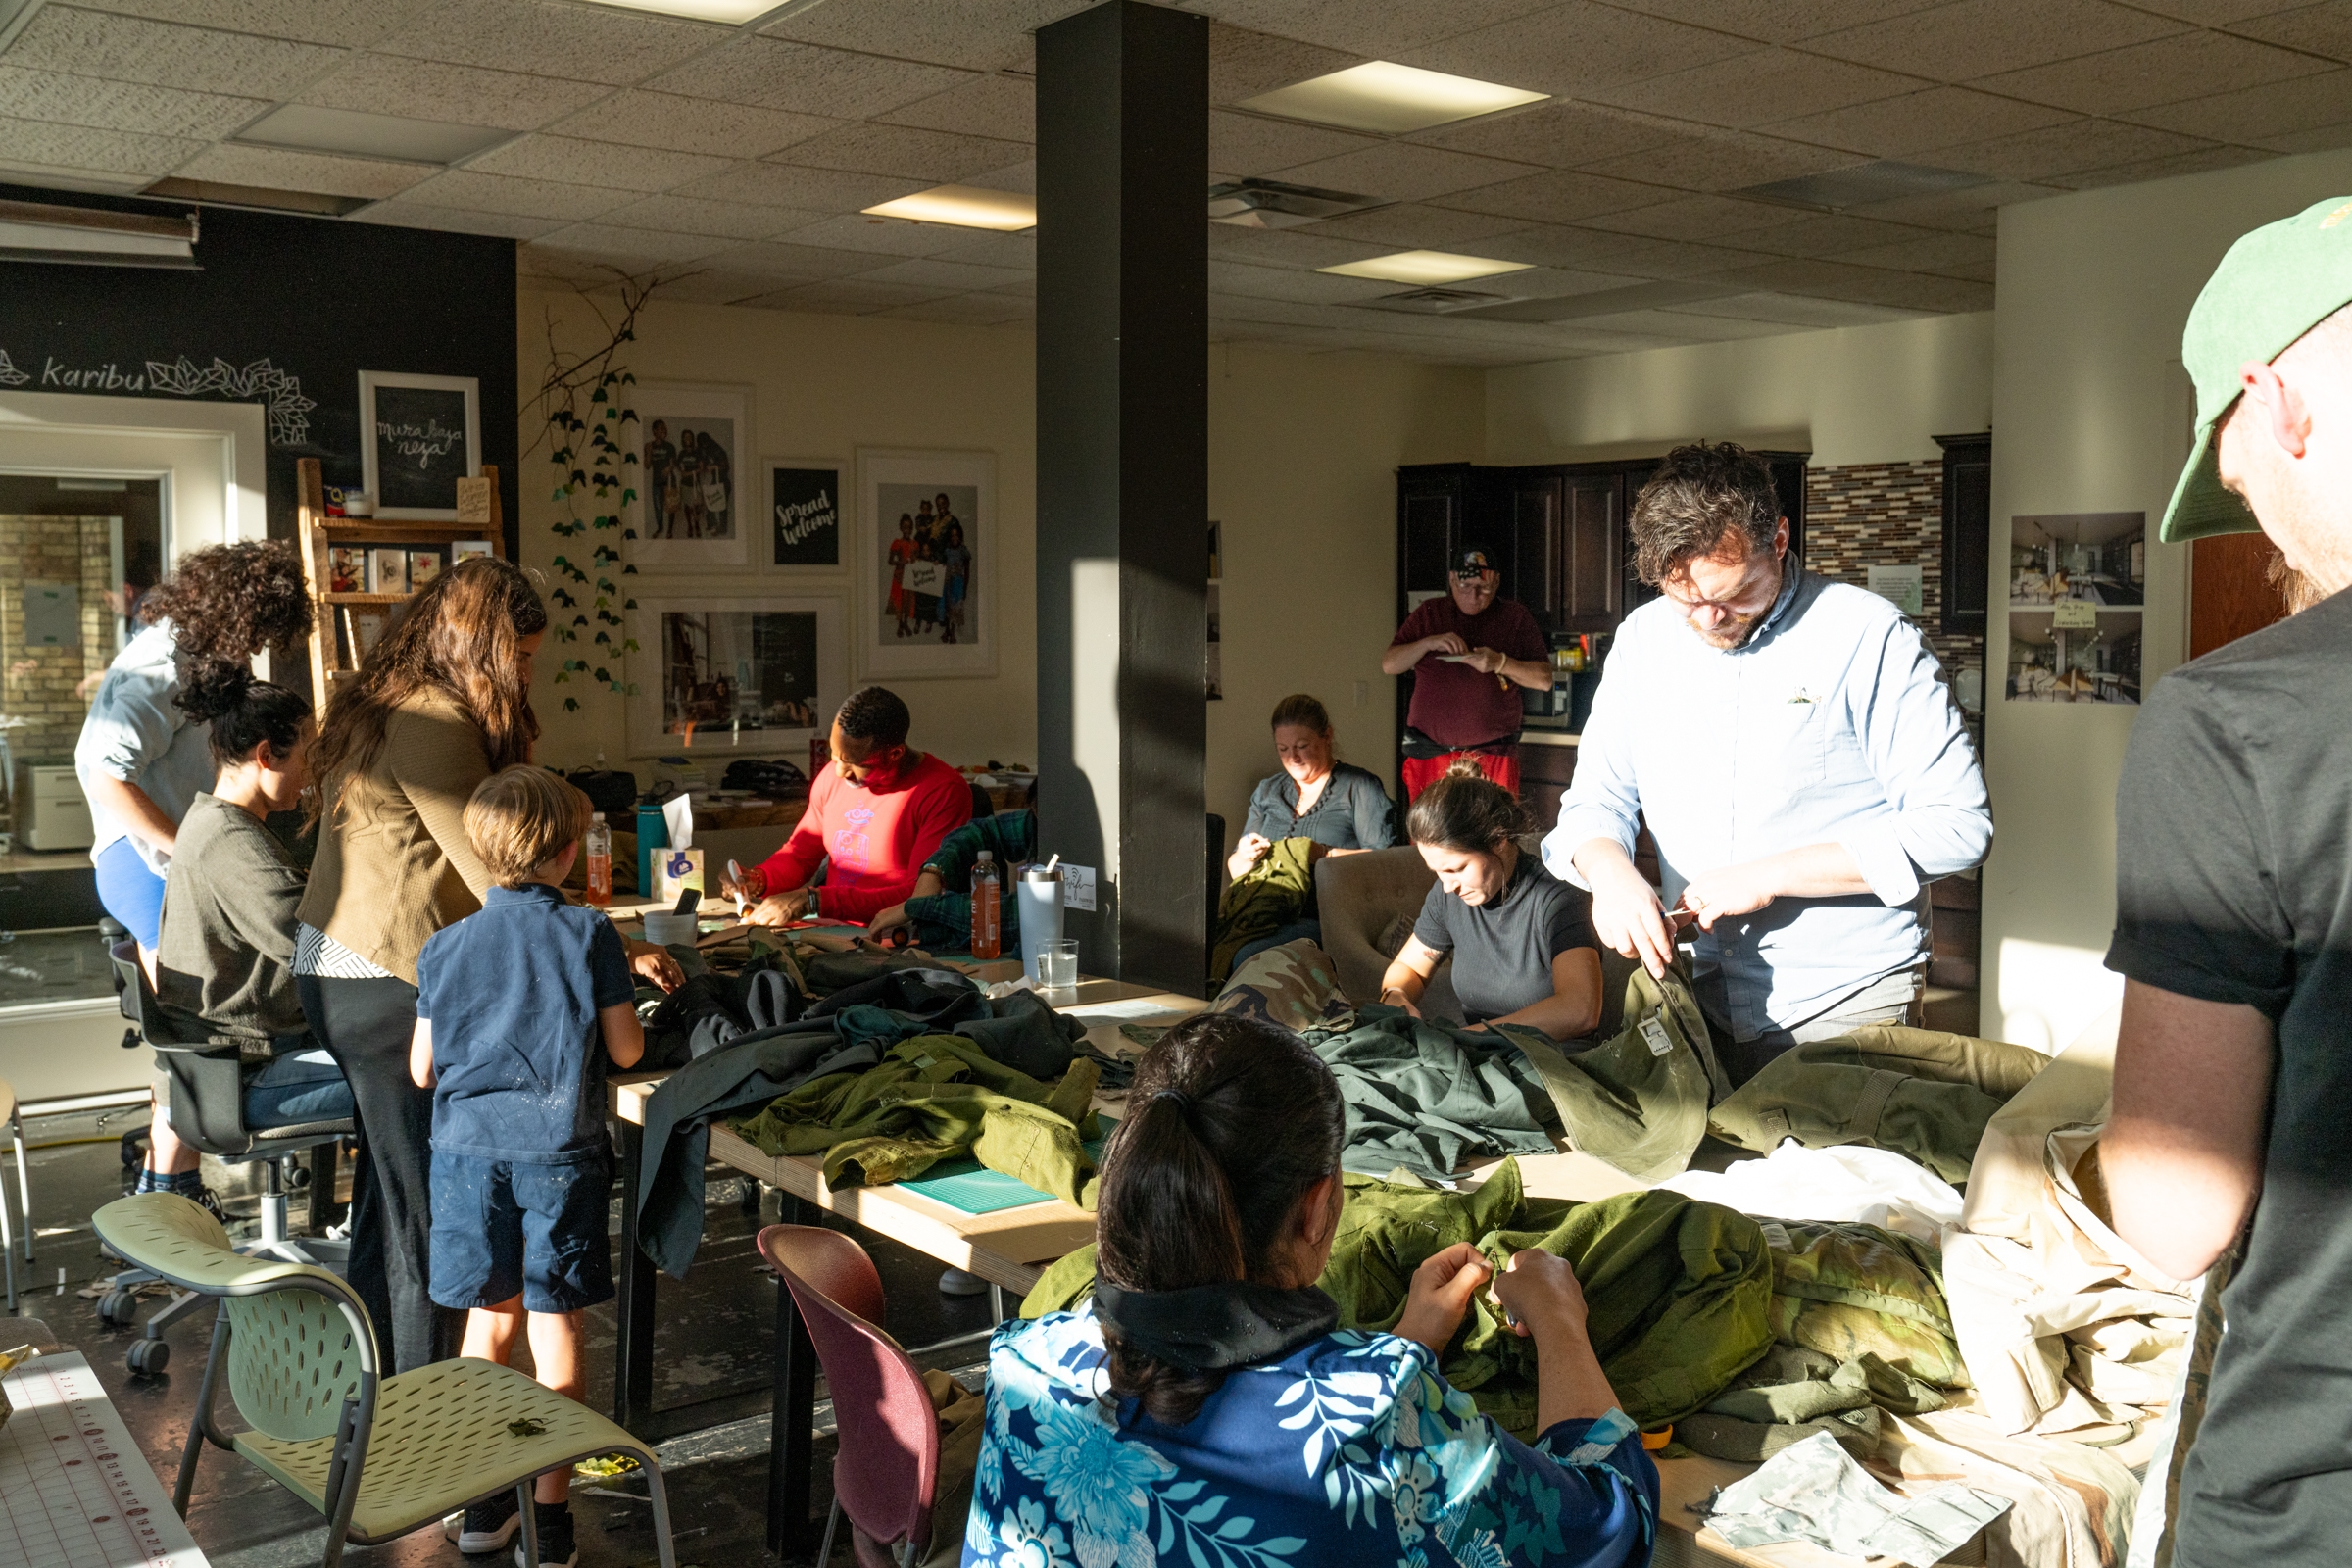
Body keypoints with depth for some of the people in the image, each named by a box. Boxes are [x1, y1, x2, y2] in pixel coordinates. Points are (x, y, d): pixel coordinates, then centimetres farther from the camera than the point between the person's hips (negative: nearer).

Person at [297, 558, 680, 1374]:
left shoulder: (386, 705, 13)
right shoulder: (432, 725, -18)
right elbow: (497, 875, -19)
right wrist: (613, 954, -13)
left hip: (335, 965, 11)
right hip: (384, 980, -11)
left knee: (392, 1177, 18)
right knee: (422, 1193, -2)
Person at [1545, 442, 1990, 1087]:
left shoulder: (1870, 637, -12)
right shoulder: (1642, 640, 4)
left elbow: (1958, 824, -16)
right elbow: (1596, 798, 9)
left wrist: (1770, 875, -20)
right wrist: (1609, 870, -16)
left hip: (1844, 1009, -4)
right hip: (1700, 1000, 5)